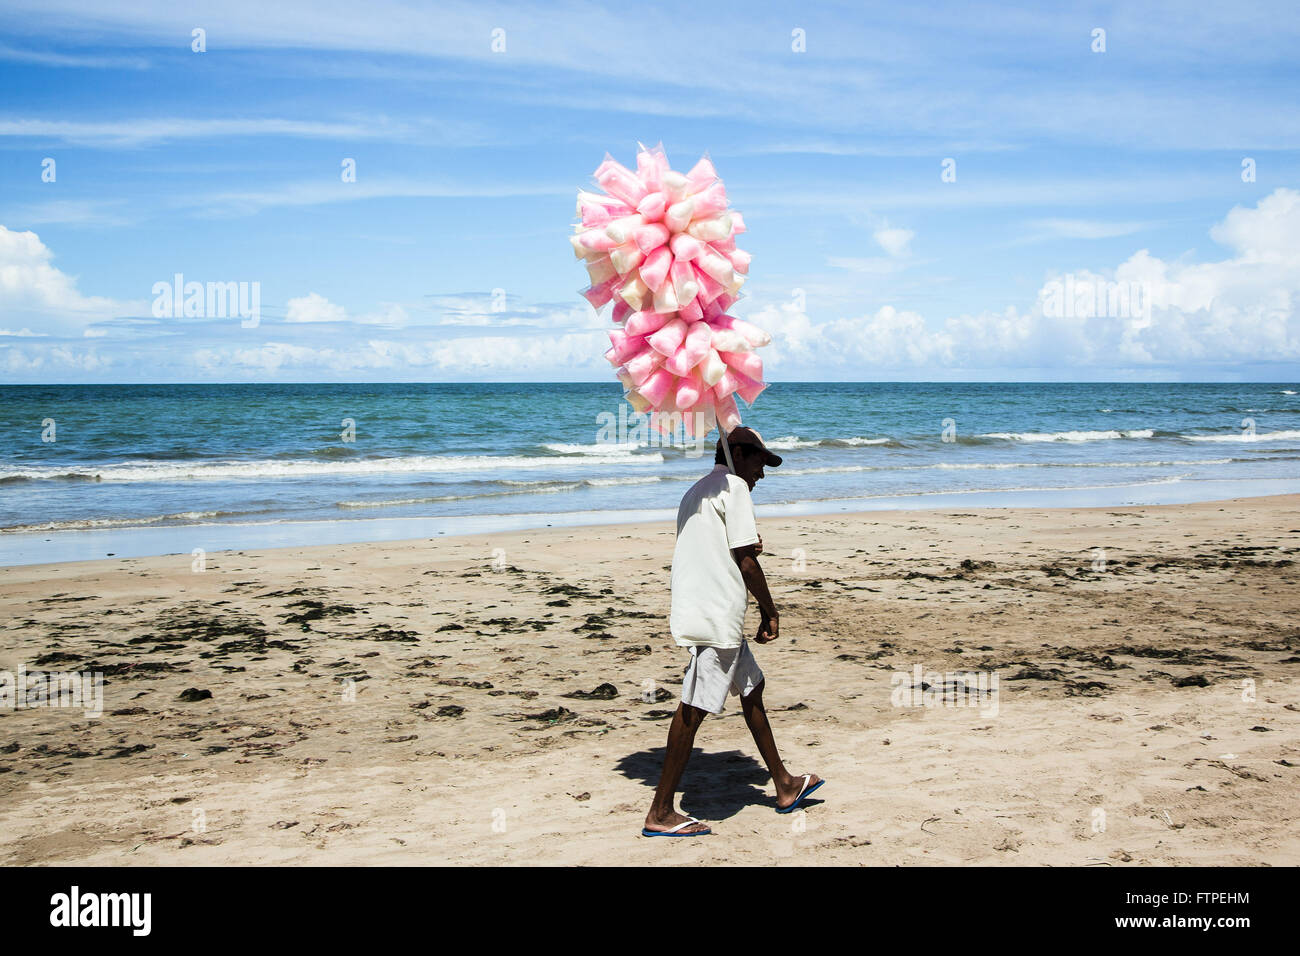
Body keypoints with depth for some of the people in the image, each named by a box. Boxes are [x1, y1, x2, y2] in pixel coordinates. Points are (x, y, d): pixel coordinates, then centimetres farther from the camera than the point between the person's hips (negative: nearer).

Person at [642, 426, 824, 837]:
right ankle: (660, 813, -4)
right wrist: (769, 611, -4)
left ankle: (785, 786, 32)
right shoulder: (733, 486, -6)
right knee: (693, 709, -8)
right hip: (717, 614, -11)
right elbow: (746, 560, -12)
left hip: (701, 612, 11)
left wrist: (748, 548, 11)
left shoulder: (695, 492, 22)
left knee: (751, 687, 21)